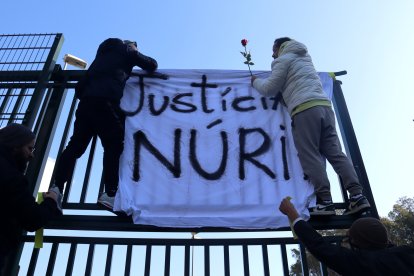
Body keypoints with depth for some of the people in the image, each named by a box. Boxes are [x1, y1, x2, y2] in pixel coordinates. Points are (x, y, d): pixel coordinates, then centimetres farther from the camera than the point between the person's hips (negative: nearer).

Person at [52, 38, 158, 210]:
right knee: (115, 145, -6)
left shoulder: (103, 54, 36)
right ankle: (110, 194, -15)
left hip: (86, 101, 6)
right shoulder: (126, 51, 22)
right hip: (105, 101, -6)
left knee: (76, 146, 4)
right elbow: (152, 65, 24)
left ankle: (56, 188, -4)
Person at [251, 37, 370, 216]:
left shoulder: (283, 60, 9)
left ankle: (325, 201, -13)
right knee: (335, 153, 1)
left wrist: (256, 82, 26)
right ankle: (357, 196, -6)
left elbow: (269, 88, 7)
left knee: (310, 157, -8)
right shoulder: (304, 57, 33)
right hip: (324, 106, 8)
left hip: (305, 109, -7)